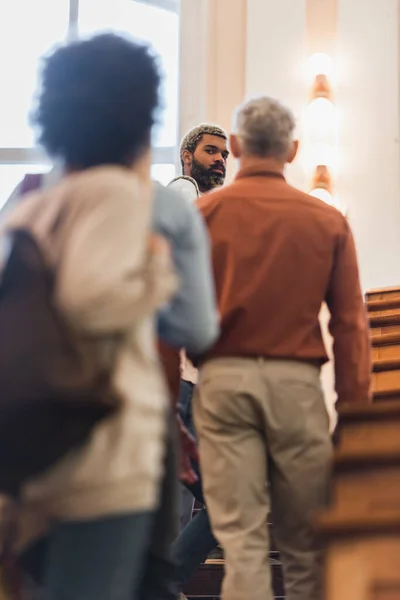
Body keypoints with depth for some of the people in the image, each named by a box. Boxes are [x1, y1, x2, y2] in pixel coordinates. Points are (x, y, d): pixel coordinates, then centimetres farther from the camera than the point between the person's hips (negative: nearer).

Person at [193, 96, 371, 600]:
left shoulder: (200, 214, 0)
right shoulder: (327, 221, 2)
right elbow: (350, 323, 2)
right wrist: (354, 407, 8)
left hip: (222, 379, 0)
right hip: (296, 381, 1)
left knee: (240, 538, 0)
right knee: (303, 540, 11)